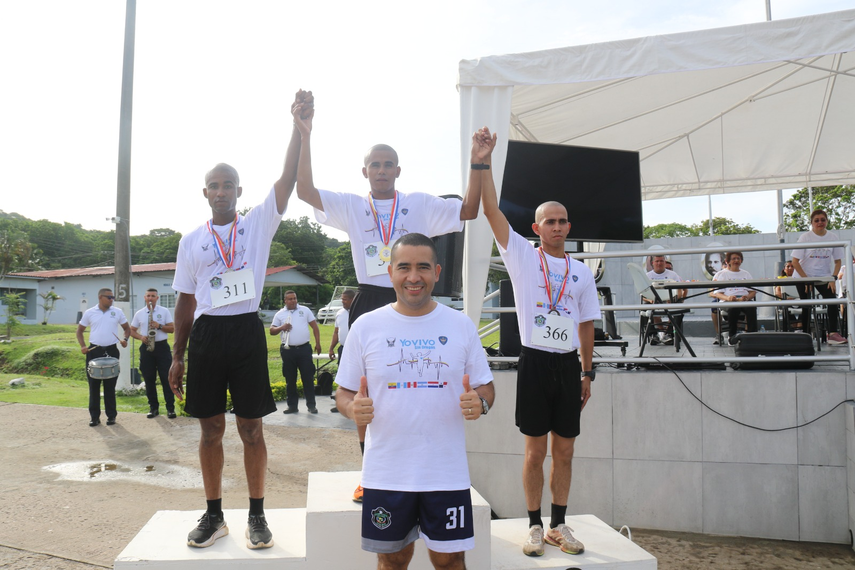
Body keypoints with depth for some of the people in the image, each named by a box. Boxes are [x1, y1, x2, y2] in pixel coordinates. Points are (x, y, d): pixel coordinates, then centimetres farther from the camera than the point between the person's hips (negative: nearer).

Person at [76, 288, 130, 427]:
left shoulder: (117, 312, 4)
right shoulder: (89, 313, 3)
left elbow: (127, 328, 14)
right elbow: (79, 330, 11)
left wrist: (125, 339, -6)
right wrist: (82, 346, -4)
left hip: (111, 351, 0)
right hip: (94, 351, 0)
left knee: (110, 385, 4)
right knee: (94, 385, 3)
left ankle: (111, 416, 12)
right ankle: (94, 416, 11)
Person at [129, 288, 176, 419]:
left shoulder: (164, 311, 4)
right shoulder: (139, 314, 10)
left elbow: (172, 329, 1)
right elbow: (132, 331, 12)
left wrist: (159, 326, -15)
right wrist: (140, 337, -7)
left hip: (162, 346, -2)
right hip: (146, 348, 2)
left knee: (167, 378, -5)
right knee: (149, 379, 5)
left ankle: (170, 408, -1)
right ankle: (153, 407, 14)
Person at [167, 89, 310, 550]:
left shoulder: (258, 224, 5)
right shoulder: (191, 241, 11)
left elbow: (288, 178, -8)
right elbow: (185, 302, 14)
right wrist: (177, 356, 11)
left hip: (247, 331, -2)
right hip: (206, 335, 3)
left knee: (251, 428, 3)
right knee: (211, 429, 9)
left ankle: (257, 515, 16)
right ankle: (214, 515, 23)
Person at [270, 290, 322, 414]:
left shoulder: (305, 310, 6)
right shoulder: (280, 314, 7)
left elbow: (314, 326, 6)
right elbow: (272, 331, 8)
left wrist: (318, 343, -1)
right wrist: (281, 327, -12)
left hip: (304, 348, -1)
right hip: (288, 350, 1)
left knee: (308, 378, 1)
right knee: (290, 380, 7)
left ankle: (311, 405, 9)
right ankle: (292, 405, 17)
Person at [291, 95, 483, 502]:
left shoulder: (420, 204, 8)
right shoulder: (350, 206, 8)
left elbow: (468, 211, 1)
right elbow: (305, 190, -4)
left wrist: (478, 164, -9)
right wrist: (304, 137, -11)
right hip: (368, 303, 1)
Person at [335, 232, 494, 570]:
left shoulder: (461, 325, 2)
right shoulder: (366, 326, -1)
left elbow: (485, 386, 7)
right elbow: (344, 392, 5)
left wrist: (480, 403, -16)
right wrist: (353, 408, -18)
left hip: (447, 472, 0)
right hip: (385, 473, 0)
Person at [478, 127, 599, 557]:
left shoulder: (582, 272, 10)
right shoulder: (522, 257, 0)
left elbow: (586, 325, 14)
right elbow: (491, 211, -10)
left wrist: (587, 372, 11)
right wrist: (484, 160, -17)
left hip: (569, 365, 3)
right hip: (535, 362, -3)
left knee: (564, 450, 10)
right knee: (535, 450, 4)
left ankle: (559, 525, 24)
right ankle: (534, 526, 19)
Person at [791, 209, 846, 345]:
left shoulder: (833, 237, -2)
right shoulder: (805, 237, -9)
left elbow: (838, 261, 2)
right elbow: (795, 262, -11)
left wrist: (833, 279, -11)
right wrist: (806, 280, -15)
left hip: (824, 277, 2)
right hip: (804, 277, -2)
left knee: (832, 301, -17)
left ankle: (833, 333, -16)